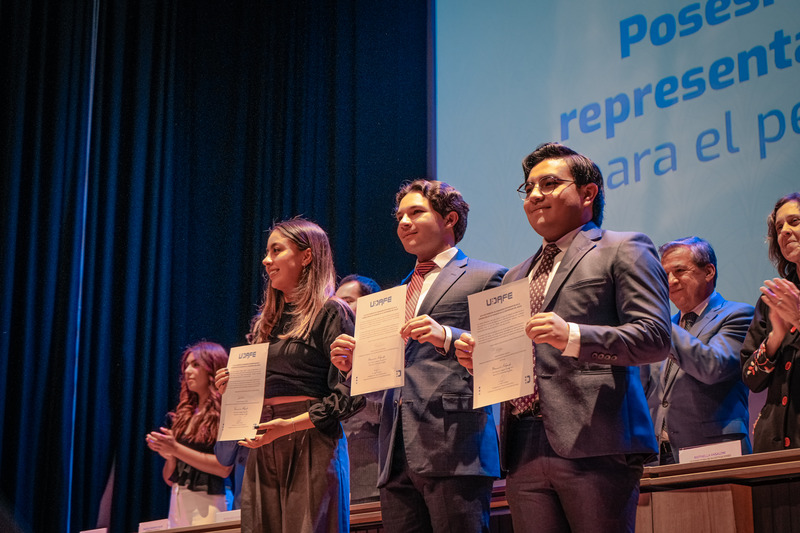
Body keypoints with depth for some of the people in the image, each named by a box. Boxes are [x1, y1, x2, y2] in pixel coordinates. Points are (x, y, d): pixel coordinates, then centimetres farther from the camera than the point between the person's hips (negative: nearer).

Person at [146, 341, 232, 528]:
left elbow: (224, 467, -16)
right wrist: (169, 455, -5)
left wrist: (176, 449, -14)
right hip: (177, 501, 6)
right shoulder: (186, 414, 14)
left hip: (205, 502, -6)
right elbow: (169, 478, 16)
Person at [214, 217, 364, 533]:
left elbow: (350, 394, -12)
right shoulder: (265, 322, 18)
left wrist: (291, 424, -18)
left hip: (311, 445, -6)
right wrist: (232, 388, 4)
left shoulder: (330, 313, -3)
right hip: (264, 447, 6)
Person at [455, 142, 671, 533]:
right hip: (523, 451, 6)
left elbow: (655, 337, -6)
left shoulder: (623, 251, 7)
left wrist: (572, 336, -18)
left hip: (592, 445, -5)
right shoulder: (516, 277, 28)